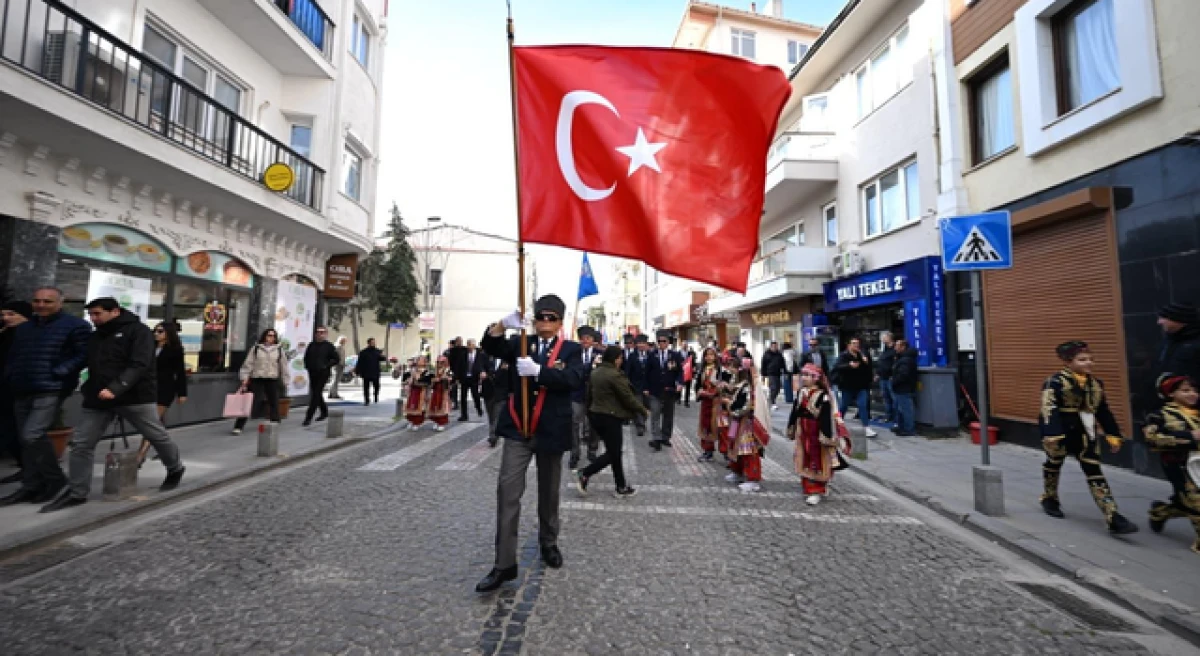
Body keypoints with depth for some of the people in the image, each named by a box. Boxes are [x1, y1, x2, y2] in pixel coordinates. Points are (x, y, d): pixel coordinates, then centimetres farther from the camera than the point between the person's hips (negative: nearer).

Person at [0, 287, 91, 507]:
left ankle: (55, 478, 1)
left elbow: (85, 354, -12)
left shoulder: (75, 325, -4)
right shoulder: (23, 328, 20)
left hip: (51, 390, -8)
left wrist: (59, 372, -19)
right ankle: (32, 485, 18)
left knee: (32, 435, -15)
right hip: (22, 392, 8)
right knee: (26, 440, 10)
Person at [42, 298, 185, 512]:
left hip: (135, 397, -6)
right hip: (97, 399, 7)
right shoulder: (95, 336, 14)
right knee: (81, 443, 4)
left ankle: (175, 469, 27)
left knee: (157, 436, 6)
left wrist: (116, 389, -29)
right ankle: (77, 493, 15)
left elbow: (139, 365, -19)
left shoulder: (138, 330, -9)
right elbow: (85, 364, 20)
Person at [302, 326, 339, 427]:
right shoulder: (312, 345, 10)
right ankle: (324, 412, 33)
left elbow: (336, 359, -4)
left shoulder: (329, 346, -3)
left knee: (316, 395, -9)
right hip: (312, 373, 6)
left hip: (323, 374, -6)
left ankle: (308, 417, -9)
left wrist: (326, 366, -14)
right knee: (316, 394, 15)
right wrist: (307, 366, 7)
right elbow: (306, 357, 21)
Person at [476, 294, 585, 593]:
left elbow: (574, 379, -18)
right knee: (507, 492, -4)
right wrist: (503, 324, -30)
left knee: (549, 493, 15)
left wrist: (538, 370, -30)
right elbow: (491, 347, -10)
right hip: (518, 429, 1)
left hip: (551, 431, -1)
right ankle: (505, 564, 4)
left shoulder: (571, 349, 0)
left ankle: (548, 544, 38)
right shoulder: (520, 344, 6)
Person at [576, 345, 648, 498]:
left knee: (613, 452, 14)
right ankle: (584, 474, -5)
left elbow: (589, 393, 16)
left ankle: (622, 487, 19)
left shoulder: (595, 372, 8)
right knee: (613, 454, 3)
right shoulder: (615, 375, -19)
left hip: (596, 415, 9)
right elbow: (628, 397, -15)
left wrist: (590, 409, 27)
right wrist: (643, 410, -1)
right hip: (610, 418, -9)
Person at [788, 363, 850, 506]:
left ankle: (817, 491, 11)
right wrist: (791, 428, 17)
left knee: (817, 462, 3)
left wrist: (826, 436, -21)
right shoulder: (801, 393, 4)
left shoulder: (823, 396, -17)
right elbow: (795, 412, 13)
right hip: (803, 434, 7)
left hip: (817, 435, -7)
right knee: (805, 463, 13)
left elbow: (827, 418, -20)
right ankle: (809, 487, 26)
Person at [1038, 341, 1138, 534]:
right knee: (1053, 465, 15)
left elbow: (1104, 412, 14)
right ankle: (1050, 499, 36)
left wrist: (1113, 435, 13)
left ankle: (1113, 517, 1)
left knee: (1095, 473, 2)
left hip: (1085, 436, 5)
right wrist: (1052, 435, -31)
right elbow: (1049, 410, -24)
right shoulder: (1055, 383, -17)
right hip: (1061, 434, -5)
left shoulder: (1095, 384, 6)